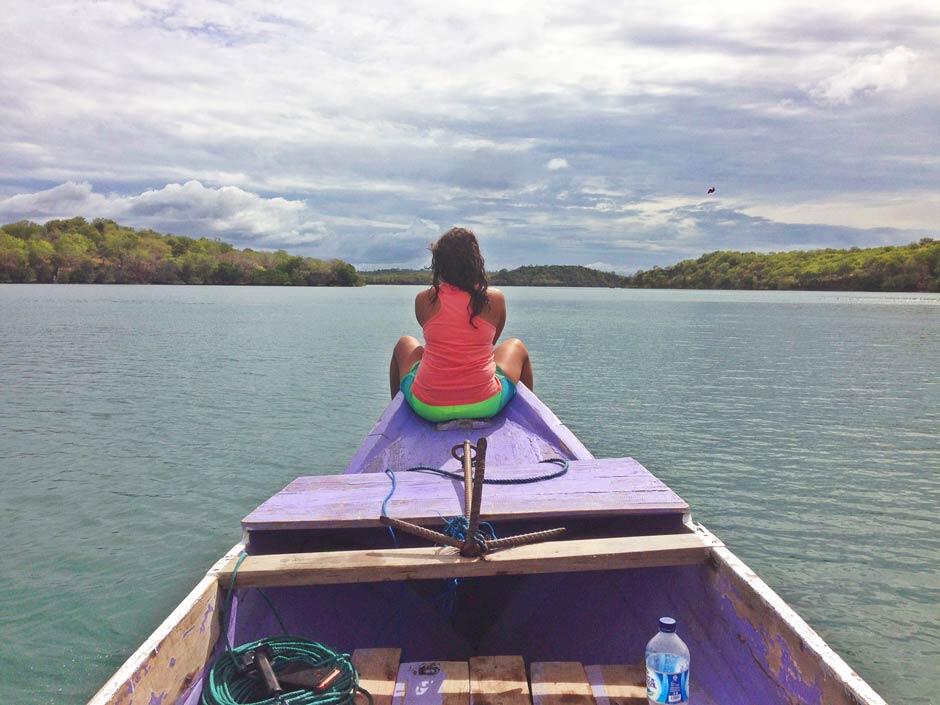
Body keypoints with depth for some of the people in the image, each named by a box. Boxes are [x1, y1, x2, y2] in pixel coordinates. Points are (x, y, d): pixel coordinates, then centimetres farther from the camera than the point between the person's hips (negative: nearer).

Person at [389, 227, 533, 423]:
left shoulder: (423, 300, -3)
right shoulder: (495, 298, -4)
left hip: (428, 407, 1)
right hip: (485, 406, 0)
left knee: (404, 344, 30)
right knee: (516, 347, 28)